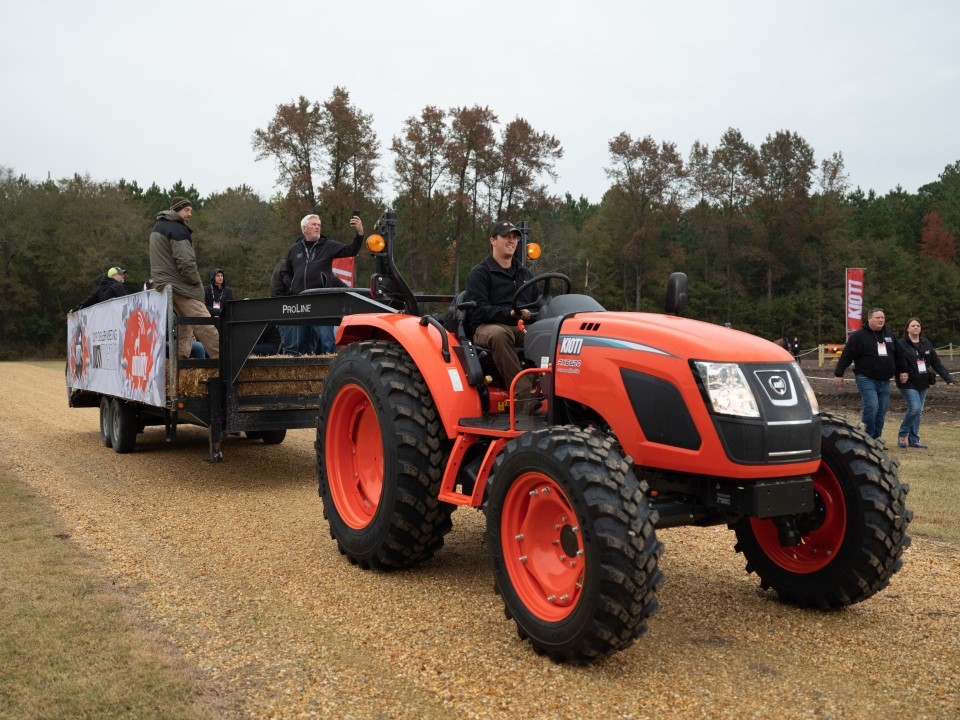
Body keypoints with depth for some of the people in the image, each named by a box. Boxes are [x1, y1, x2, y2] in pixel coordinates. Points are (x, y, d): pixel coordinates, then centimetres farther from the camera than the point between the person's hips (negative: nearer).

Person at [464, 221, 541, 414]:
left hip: (524, 328, 5)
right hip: (489, 328, -4)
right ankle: (526, 398, -47)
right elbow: (478, 310, -9)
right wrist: (510, 313, -23)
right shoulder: (479, 273, 4)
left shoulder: (525, 273, 23)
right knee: (499, 335, -42)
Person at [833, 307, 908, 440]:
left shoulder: (889, 336, 15)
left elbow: (899, 355, 25)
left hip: (885, 381, 6)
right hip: (866, 379, -6)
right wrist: (838, 374, -9)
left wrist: (903, 371, 19)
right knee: (871, 407, -18)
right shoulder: (858, 336, -5)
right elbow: (846, 356, -7)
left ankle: (876, 439, 16)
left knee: (882, 411, 6)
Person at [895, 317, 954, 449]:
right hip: (908, 383, -6)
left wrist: (947, 378, 6)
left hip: (923, 383, 6)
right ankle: (902, 434, 5)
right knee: (915, 408, -15)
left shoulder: (926, 343, 8)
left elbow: (936, 362, 10)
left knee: (918, 411, 9)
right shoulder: (901, 344, -9)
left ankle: (913, 440, 18)